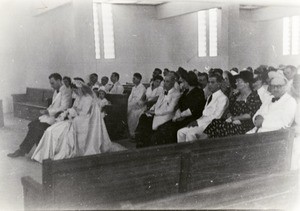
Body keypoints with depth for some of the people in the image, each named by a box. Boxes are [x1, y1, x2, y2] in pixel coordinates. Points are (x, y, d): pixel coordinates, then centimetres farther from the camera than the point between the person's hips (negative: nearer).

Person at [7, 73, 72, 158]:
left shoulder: (66, 91, -12)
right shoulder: (56, 91, 17)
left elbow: (63, 108, -20)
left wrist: (48, 111, -17)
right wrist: (47, 111, 3)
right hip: (51, 115, 9)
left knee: (37, 128, -19)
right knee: (32, 125, -8)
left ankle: (22, 150, -8)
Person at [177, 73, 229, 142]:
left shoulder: (223, 98, -7)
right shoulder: (210, 97, 22)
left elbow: (216, 117, -15)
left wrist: (198, 122, -16)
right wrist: (196, 121, 0)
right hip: (203, 123, 9)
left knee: (190, 133, -29)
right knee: (181, 132, -5)